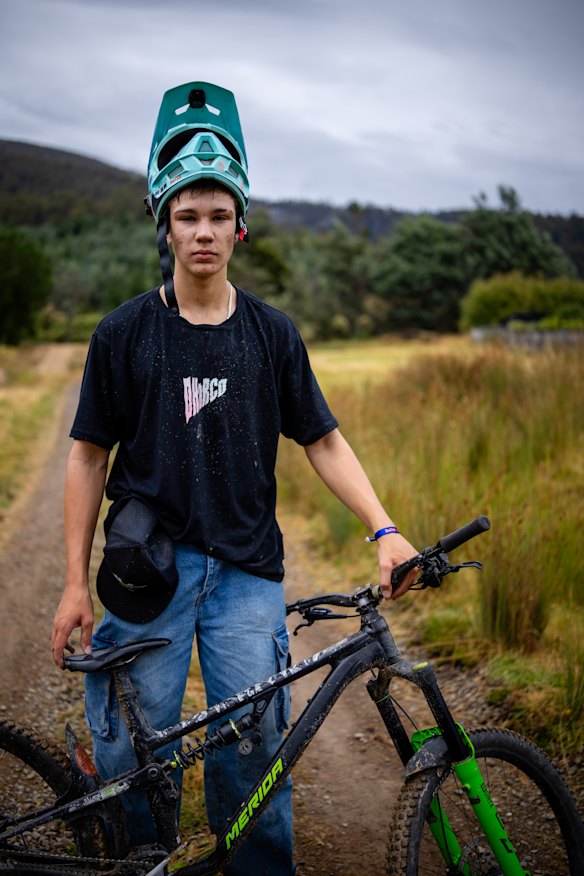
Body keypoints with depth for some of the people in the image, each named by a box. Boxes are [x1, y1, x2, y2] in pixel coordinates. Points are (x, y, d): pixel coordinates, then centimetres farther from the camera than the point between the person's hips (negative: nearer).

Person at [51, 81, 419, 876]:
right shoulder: (125, 332, 1)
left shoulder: (272, 333, 5)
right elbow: (89, 457, 3)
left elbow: (323, 441, 8)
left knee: (253, 748, 3)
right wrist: (76, 582, 0)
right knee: (137, 749, 2)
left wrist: (384, 529, -5)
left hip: (246, 569, 1)